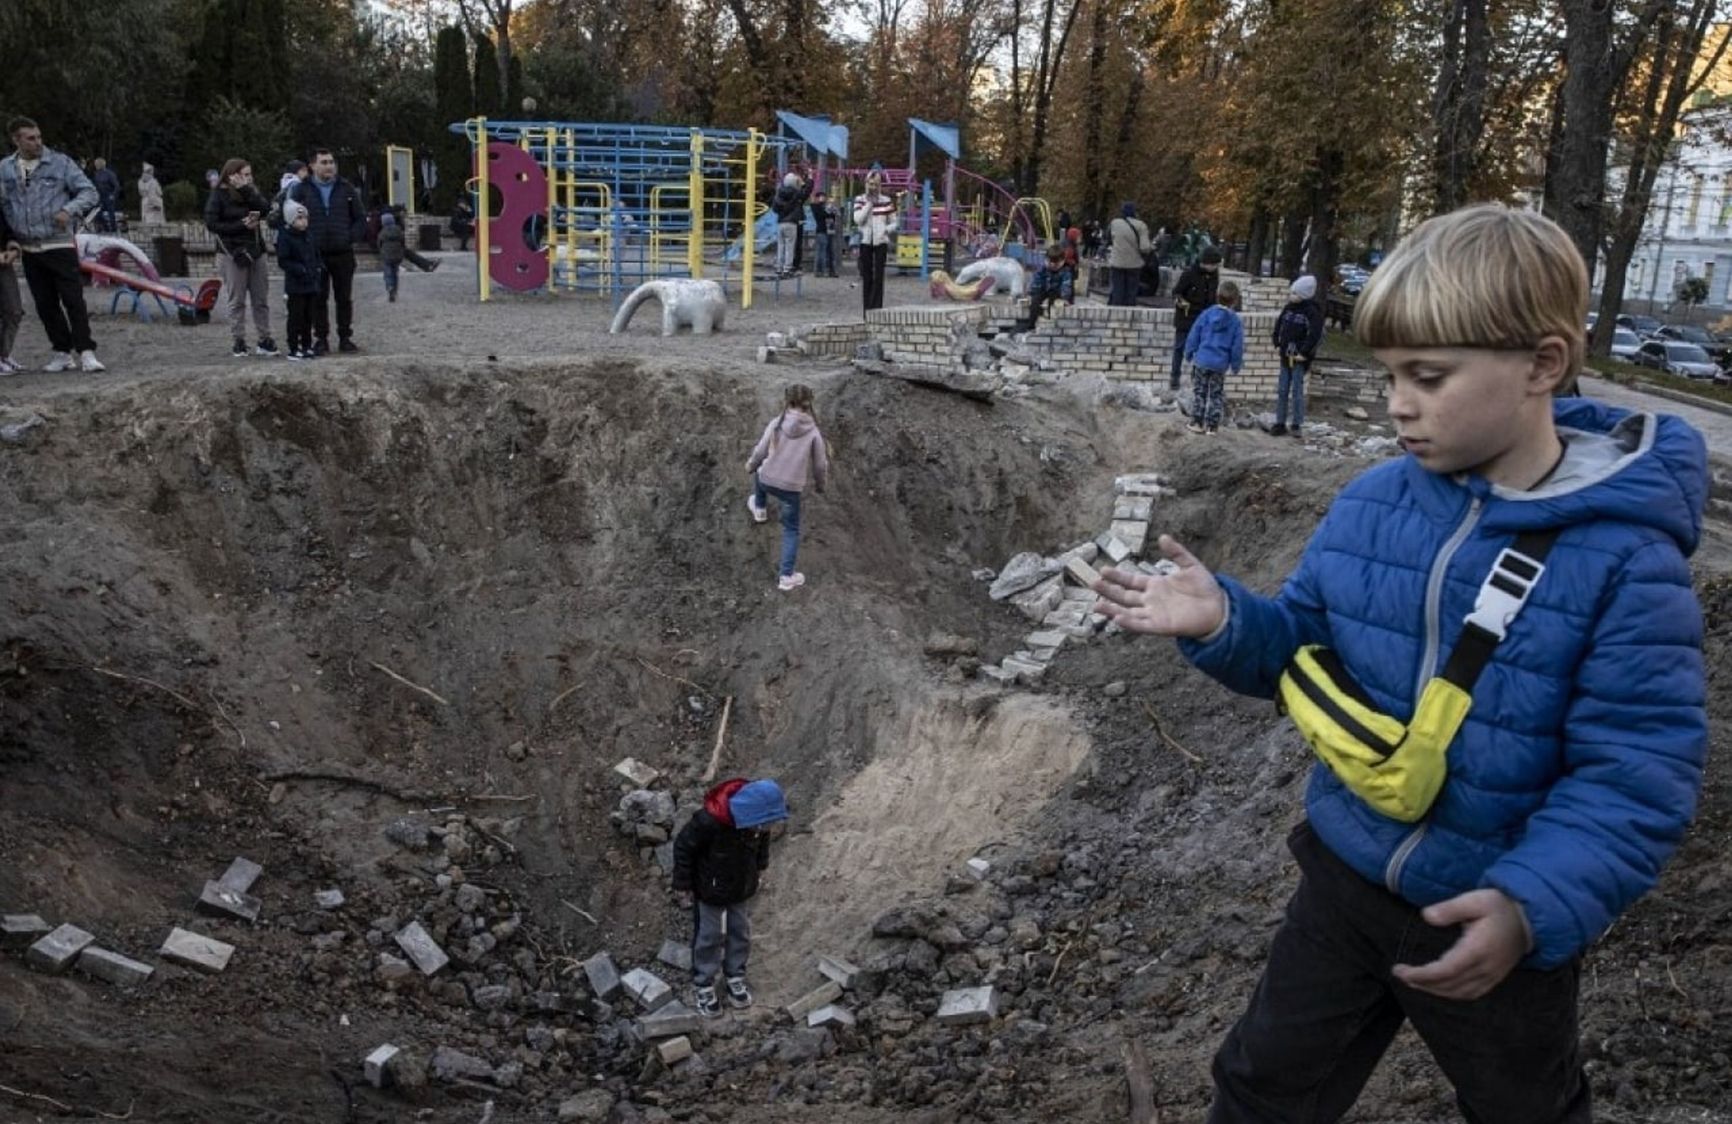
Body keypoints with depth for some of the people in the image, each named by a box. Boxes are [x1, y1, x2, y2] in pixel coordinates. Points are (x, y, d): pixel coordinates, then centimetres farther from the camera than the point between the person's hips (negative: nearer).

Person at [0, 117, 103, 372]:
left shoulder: (60, 162, -1)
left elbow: (89, 192, -2)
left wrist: (69, 210, -18)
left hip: (60, 245, -4)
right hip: (29, 250, 4)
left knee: (73, 300, -8)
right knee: (45, 304, 7)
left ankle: (85, 352, -7)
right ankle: (62, 352, 16)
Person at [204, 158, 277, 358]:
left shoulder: (250, 192, 11)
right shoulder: (219, 196, -3)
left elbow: (266, 208, -8)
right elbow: (211, 224, -11)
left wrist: (246, 189, -15)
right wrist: (241, 225, -16)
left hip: (256, 251, 4)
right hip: (232, 253, -4)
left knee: (261, 299, 4)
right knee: (237, 300, 1)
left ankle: (265, 339, 10)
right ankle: (239, 341, 7)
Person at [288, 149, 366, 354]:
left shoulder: (346, 189, 7)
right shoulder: (301, 190, 3)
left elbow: (361, 218, 10)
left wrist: (351, 237, -4)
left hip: (343, 254, 1)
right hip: (316, 254, -1)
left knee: (345, 298, 6)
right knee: (319, 298, 3)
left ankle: (345, 338, 14)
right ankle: (321, 339, 9)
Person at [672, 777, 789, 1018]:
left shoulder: (758, 817, -25)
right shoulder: (710, 820, -40)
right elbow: (683, 846, -23)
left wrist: (760, 867, 13)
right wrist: (683, 885, -12)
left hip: (743, 886, 5)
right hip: (711, 889, -4)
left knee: (741, 932, 20)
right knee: (709, 937, 13)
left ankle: (735, 977, 43)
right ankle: (703, 986, 34)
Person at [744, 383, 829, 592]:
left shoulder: (776, 423, -10)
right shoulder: (813, 431, -10)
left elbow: (761, 451, -5)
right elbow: (820, 464, -3)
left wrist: (751, 465, 17)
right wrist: (820, 484, 17)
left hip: (768, 481, 1)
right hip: (792, 487, -1)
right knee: (791, 531, 15)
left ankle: (759, 509, 62)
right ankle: (786, 576, 12)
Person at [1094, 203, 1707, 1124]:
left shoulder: (1625, 559, -21)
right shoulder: (1371, 503, -7)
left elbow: (1637, 772, -22)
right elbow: (1303, 643, 2)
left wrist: (1533, 904, -35)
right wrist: (1220, 622, -19)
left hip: (1499, 920, -3)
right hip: (1345, 878, 4)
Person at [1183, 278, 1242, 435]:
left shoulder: (1207, 314, -7)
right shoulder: (1235, 321, -6)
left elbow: (1193, 336, -3)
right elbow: (1237, 346, -3)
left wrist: (1189, 354, 9)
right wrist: (1236, 365, 9)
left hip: (1201, 361, 0)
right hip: (1220, 365, 1)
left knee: (1199, 392, 12)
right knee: (1217, 395, 12)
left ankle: (1197, 423, 13)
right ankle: (1212, 426, 12)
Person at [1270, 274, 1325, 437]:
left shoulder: (1312, 312, -12)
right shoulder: (1289, 308, 7)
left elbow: (1315, 335, -17)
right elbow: (1279, 325, 17)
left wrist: (1304, 353, -17)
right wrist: (1277, 344, 8)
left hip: (1299, 358, -6)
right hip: (1285, 356, 6)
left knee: (1297, 391, -2)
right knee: (1282, 391, 8)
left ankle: (1298, 425, 6)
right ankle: (1280, 423, 14)